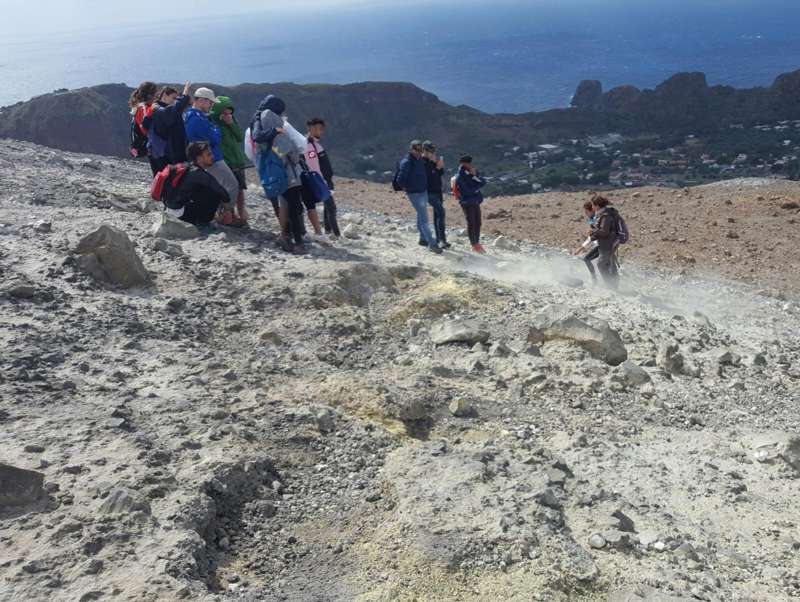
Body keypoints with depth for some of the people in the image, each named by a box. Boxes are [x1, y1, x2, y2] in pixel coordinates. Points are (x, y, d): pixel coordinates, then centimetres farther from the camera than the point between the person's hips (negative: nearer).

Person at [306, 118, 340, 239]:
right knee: (331, 207, -9)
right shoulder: (309, 145, -19)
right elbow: (314, 168, -22)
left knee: (328, 206, 16)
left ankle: (328, 231, 25)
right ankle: (336, 234, -7)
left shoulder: (317, 142, 12)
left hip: (326, 180, 10)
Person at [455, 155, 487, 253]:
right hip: (467, 203, -7)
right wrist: (479, 185, -8)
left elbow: (483, 182, 3)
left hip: (475, 202, 7)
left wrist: (475, 176, -13)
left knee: (478, 223, 9)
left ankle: (477, 243, 20)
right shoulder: (460, 177, -10)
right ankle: (474, 245, 4)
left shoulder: (471, 174, 11)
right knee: (471, 224, -5)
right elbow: (468, 191, -18)